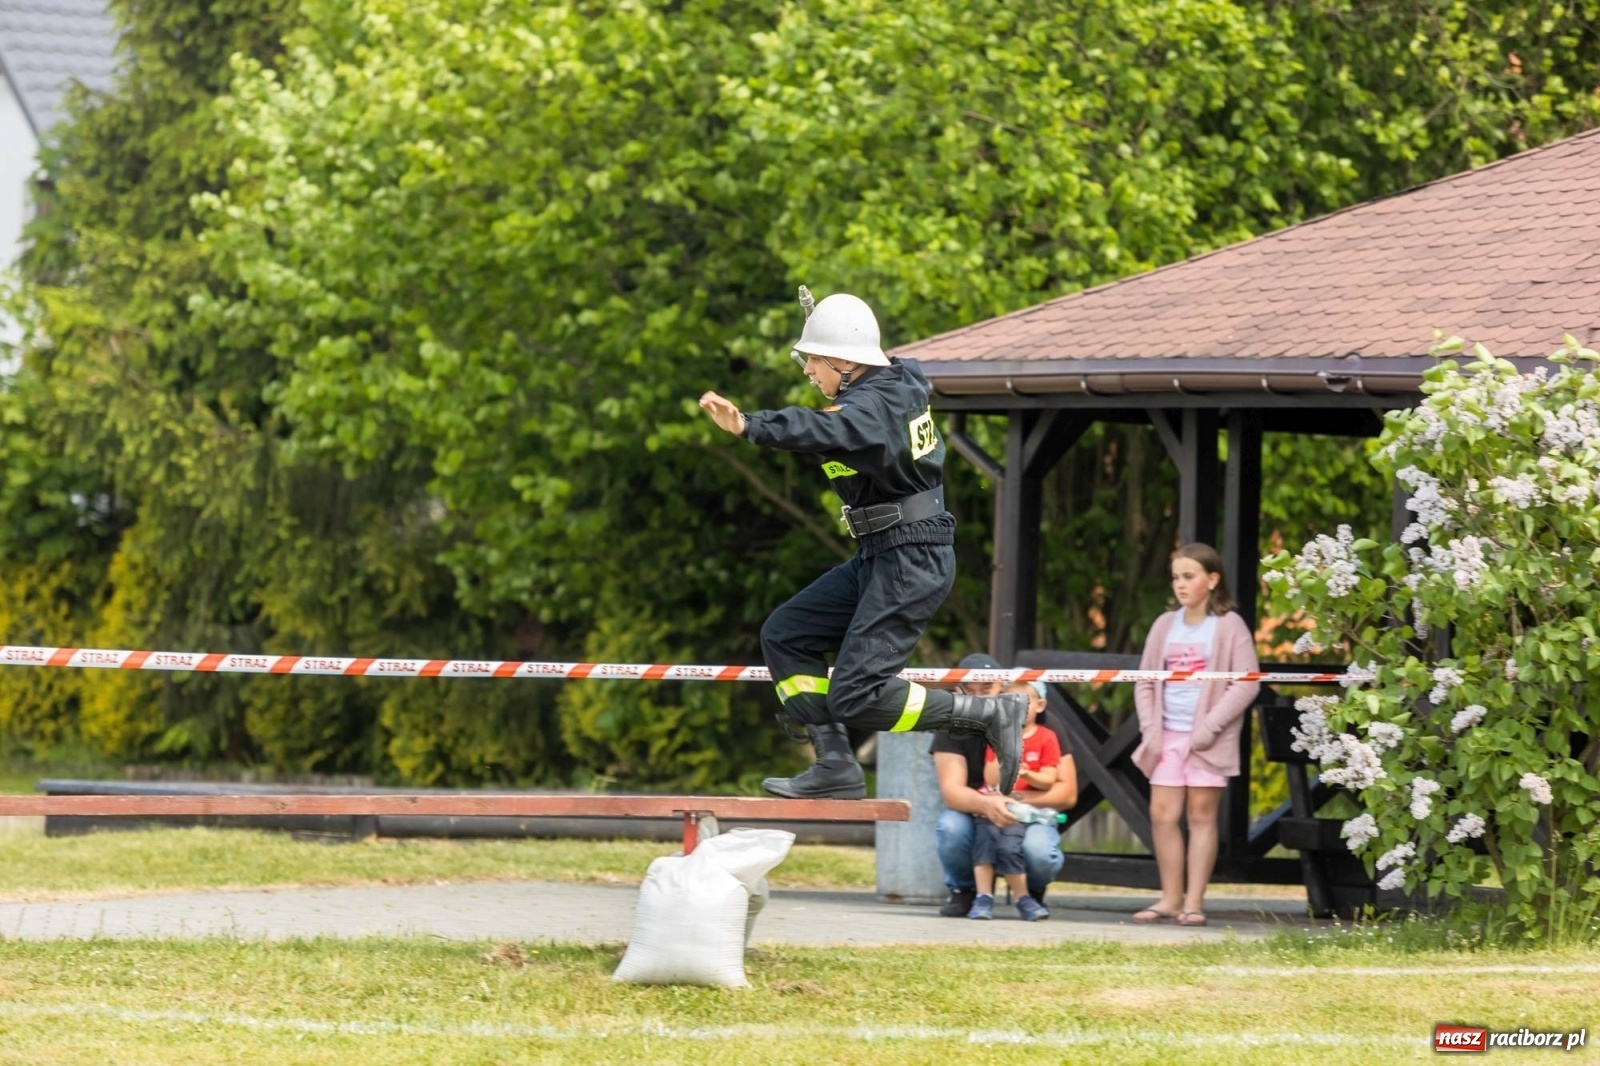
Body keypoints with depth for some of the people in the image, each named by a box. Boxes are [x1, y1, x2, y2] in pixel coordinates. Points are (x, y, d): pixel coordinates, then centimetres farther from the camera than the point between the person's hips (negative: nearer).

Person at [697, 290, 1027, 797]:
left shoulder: (873, 407, -21)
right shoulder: (901, 381, 8)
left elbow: (822, 430, -44)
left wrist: (748, 426, -59)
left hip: (912, 561, -11)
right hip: (878, 559, 11)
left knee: (856, 697, -13)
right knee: (784, 635, 10)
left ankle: (992, 713, -4)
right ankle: (835, 767, 7)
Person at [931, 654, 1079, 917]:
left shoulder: (1045, 725, -12)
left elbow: (1067, 793, -14)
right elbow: (951, 790, -22)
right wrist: (986, 804, -44)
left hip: (1030, 817, -1)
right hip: (975, 817, 1)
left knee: (1038, 849, -36)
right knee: (951, 827, -34)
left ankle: (1033, 892, 3)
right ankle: (963, 889, -1)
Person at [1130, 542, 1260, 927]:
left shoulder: (1229, 626, -3)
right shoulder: (1165, 625, 11)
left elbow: (1247, 683, -8)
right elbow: (1145, 682, 15)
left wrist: (1210, 726, -15)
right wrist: (1150, 729, 2)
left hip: (1207, 738, -5)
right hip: (1168, 734, 5)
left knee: (1201, 815, -1)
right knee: (1162, 814, 0)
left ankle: (1194, 901, 1)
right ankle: (1170, 898, 7)